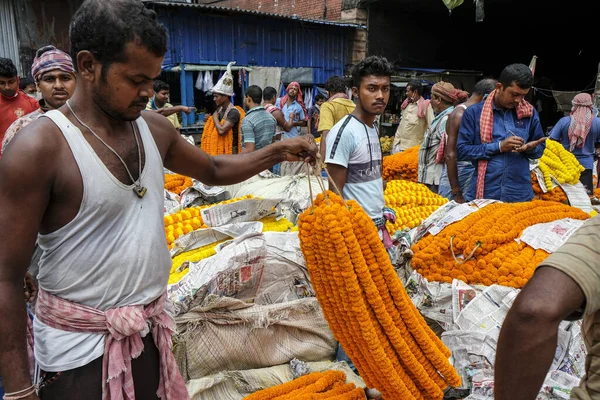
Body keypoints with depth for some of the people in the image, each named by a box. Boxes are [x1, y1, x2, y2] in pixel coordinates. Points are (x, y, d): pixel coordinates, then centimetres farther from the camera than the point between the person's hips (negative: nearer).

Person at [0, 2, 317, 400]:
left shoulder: (154, 128, 0)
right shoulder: (39, 148, -19)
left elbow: (213, 170, 17)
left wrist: (277, 152, 2)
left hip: (151, 332, 6)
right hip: (80, 350, -5)